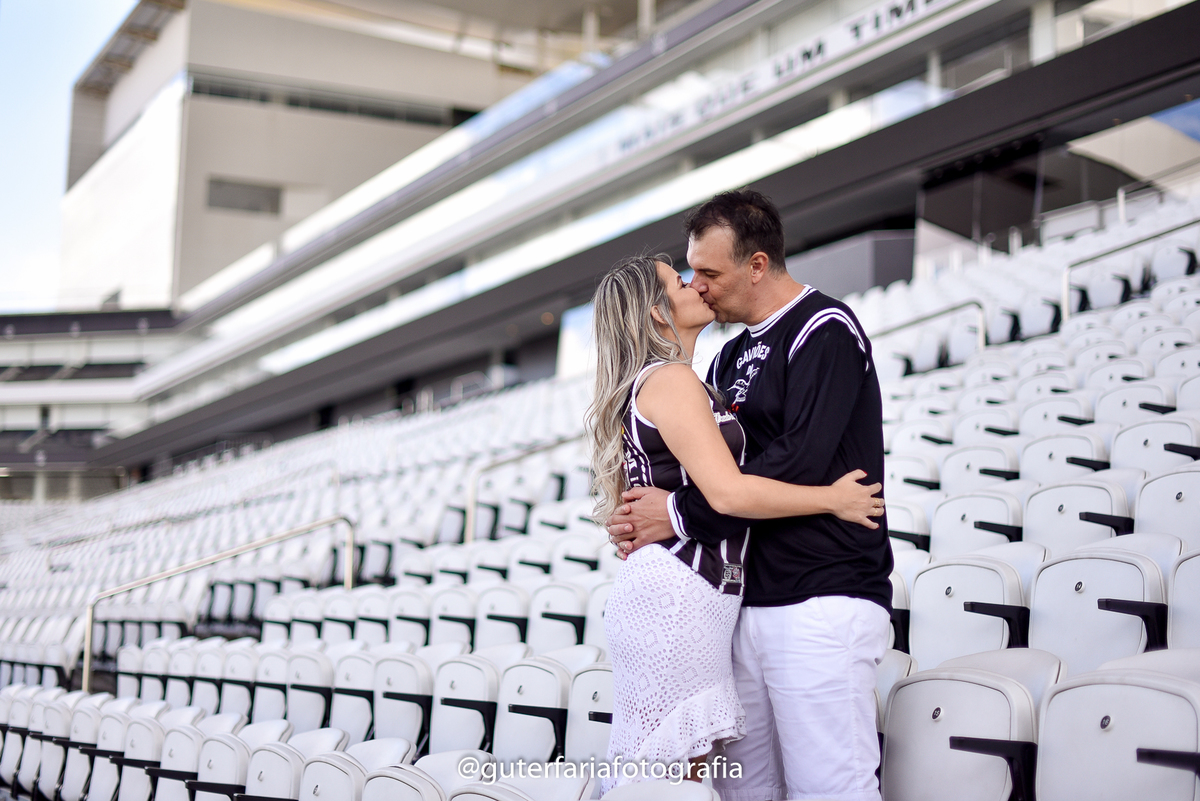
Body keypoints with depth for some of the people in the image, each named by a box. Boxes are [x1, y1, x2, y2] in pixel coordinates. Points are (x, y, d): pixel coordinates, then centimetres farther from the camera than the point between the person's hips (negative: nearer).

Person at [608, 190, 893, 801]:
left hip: (823, 600, -8)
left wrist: (681, 514, -13)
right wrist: (642, 518, 2)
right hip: (752, 601, 8)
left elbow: (799, 462, -18)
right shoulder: (733, 356, 21)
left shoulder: (825, 331, -6)